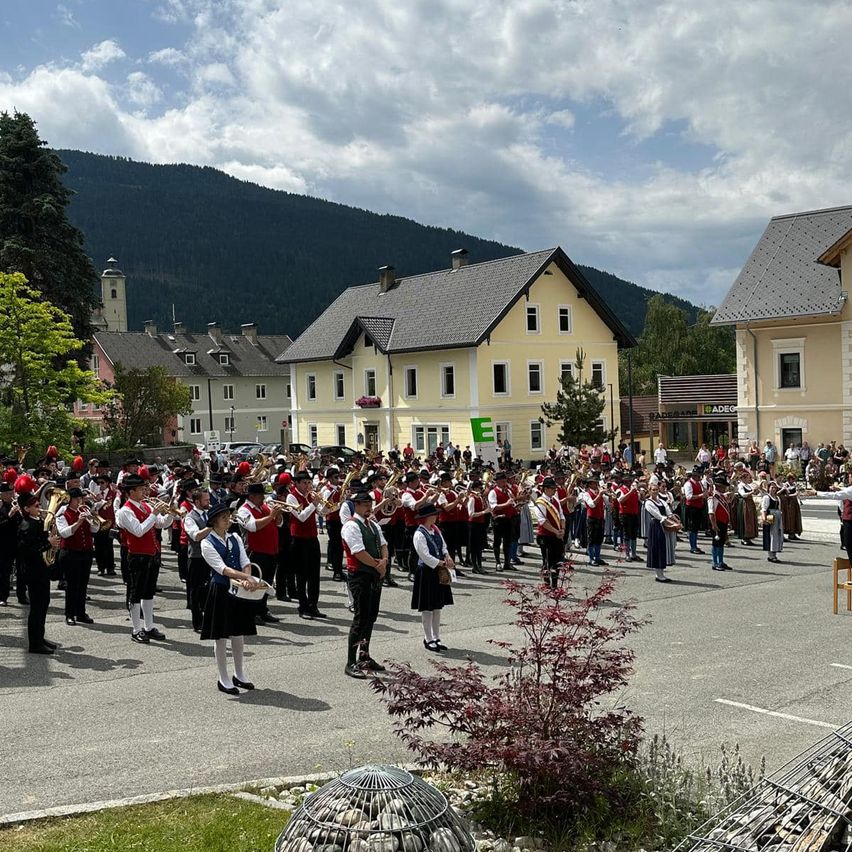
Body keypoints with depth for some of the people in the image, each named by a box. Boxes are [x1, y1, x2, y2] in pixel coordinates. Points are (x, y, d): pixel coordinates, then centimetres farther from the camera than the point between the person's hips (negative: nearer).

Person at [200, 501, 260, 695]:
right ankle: (223, 679, 13)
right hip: (220, 591, -5)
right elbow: (223, 569, -20)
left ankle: (239, 675, 26)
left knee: (239, 633, 13)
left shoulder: (235, 539, 8)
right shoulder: (207, 544, -10)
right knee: (221, 636, 3)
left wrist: (246, 579, -21)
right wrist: (248, 578, -31)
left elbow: (245, 563, 1)